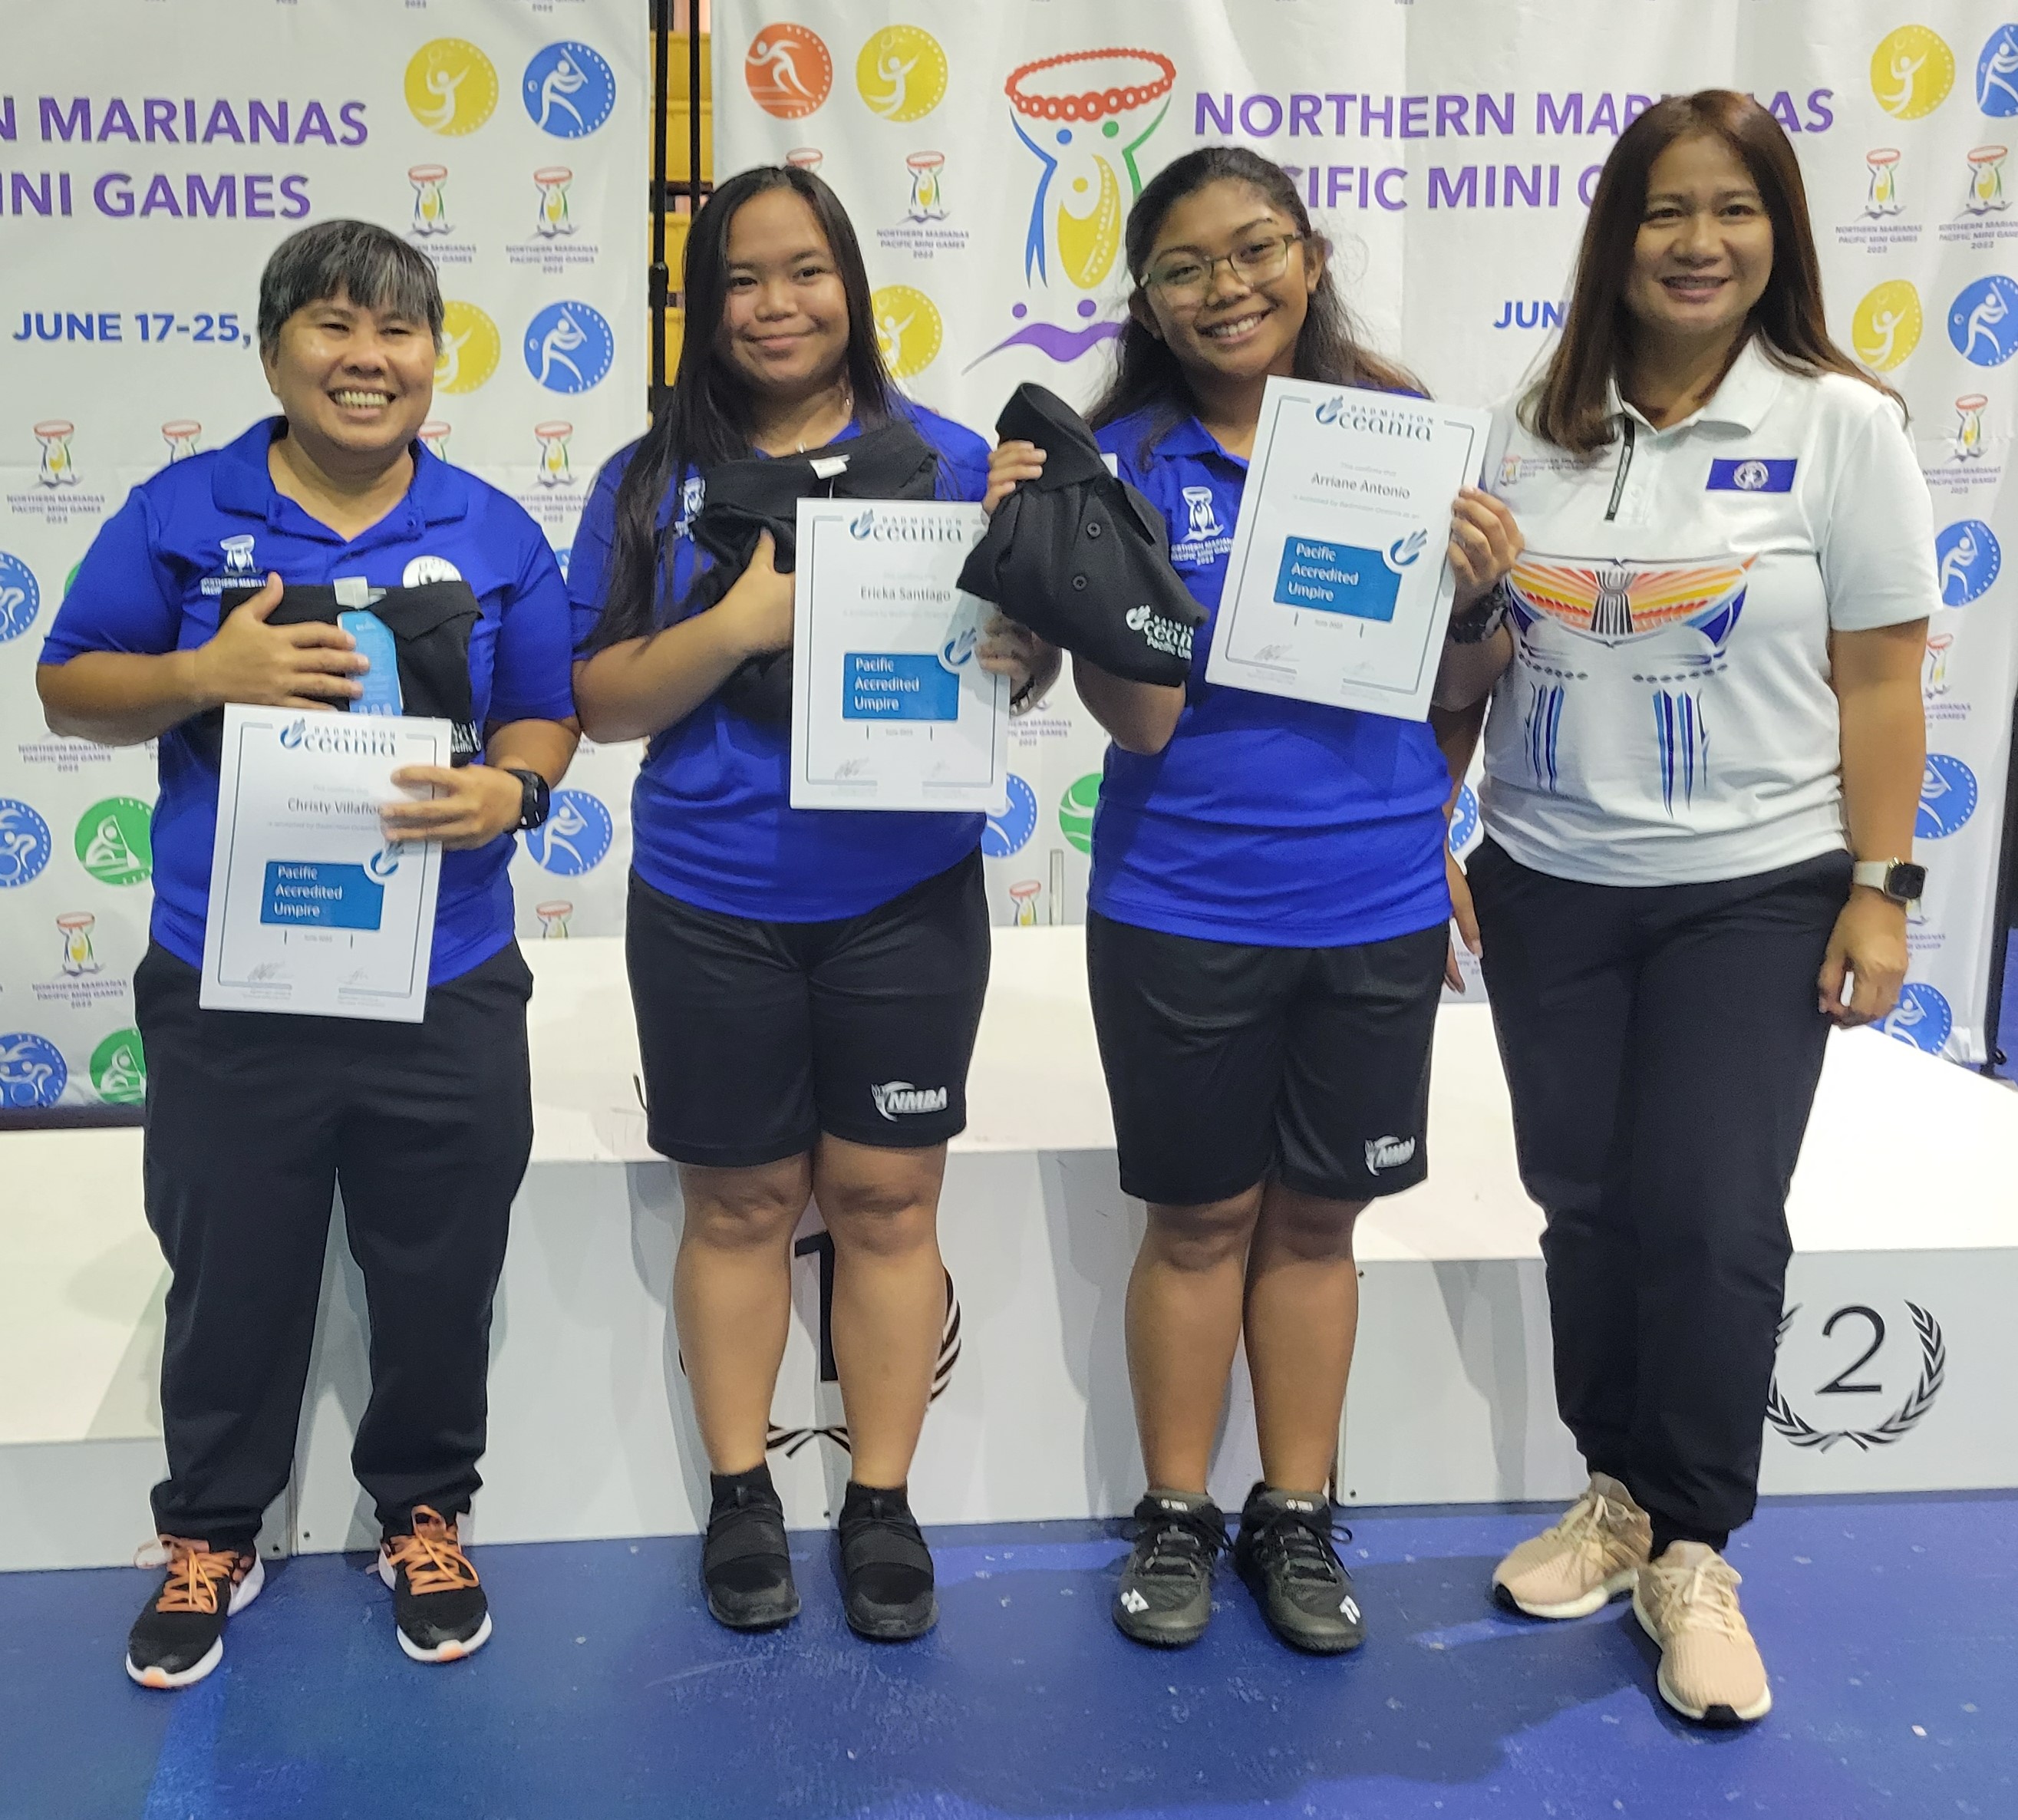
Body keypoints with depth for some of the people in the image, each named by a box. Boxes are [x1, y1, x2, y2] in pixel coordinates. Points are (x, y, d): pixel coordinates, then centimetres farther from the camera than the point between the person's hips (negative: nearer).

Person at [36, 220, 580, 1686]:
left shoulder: (493, 533, 4)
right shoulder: (183, 512, 1)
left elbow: (548, 717, 8)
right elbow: (71, 687, 4)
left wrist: (511, 789, -15)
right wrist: (207, 672, -16)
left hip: (445, 986, 1)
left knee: (441, 1277, 13)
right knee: (230, 1277, 13)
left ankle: (425, 1512, 37)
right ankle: (210, 1535, 36)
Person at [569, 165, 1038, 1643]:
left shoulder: (949, 460, 3)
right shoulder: (654, 483, 4)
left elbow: (1020, 670, 4)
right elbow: (603, 700, -1)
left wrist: (1001, 638, -19)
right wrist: (739, 623, -17)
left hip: (904, 896, 0)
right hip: (710, 905, 1)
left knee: (888, 1197, 7)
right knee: (740, 1202, 10)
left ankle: (883, 1502, 23)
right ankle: (741, 1496, 27)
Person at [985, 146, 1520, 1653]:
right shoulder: (1126, 459, -6)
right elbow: (1138, 719, -15)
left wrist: (1477, 592, -11)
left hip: (1375, 908, 2)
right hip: (1182, 909, -1)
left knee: (1317, 1217, 14)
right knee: (1201, 1218, 11)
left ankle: (1299, 1518, 32)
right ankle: (1176, 1517, 30)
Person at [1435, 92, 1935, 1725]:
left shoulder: (1838, 422, -4)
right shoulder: (1539, 428, 5)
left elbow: (1880, 681, -5)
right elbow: (1476, 661, 11)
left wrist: (1880, 889, -8)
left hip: (1753, 893, -3)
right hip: (1550, 888, 3)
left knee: (1710, 1221, -3)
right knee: (1588, 1206, 10)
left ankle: (1692, 1553, 15)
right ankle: (1621, 1496, 29)